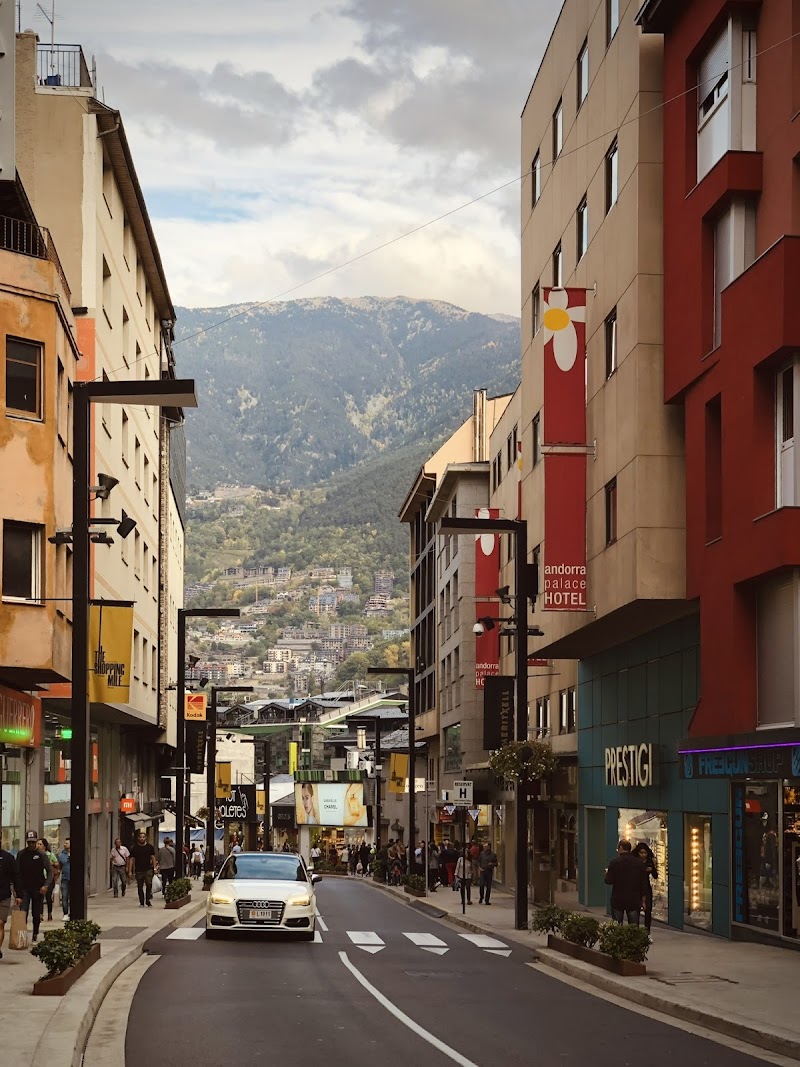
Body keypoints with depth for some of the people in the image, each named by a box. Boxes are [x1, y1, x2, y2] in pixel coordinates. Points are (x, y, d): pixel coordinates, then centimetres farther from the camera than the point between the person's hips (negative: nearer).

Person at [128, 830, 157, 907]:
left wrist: (154, 867, 0)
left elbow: (153, 857, 10)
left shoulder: (150, 847, 6)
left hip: (148, 870, -1)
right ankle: (141, 903, 13)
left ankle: (148, 901, -6)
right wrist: (130, 871, -1)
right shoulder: (134, 848, 4)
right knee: (140, 887, 4)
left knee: (149, 885, -12)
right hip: (138, 870, 1)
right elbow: (131, 859, 4)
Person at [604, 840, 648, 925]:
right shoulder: (639, 863, 1)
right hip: (634, 901, 2)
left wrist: (606, 874, 13)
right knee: (634, 927, 5)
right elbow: (644, 884, 4)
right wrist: (643, 901, 11)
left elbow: (609, 881, -10)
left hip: (618, 900, -2)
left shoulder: (615, 862, -8)